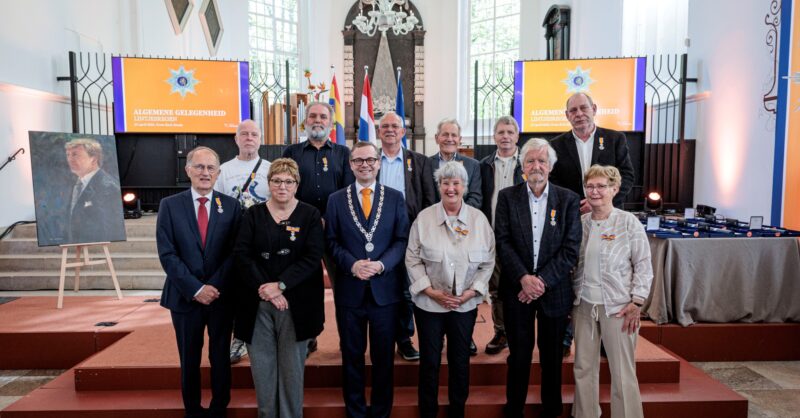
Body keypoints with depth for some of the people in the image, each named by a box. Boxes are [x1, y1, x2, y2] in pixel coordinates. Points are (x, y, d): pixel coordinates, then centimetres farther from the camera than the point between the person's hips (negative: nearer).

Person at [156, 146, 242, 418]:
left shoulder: (231, 206, 0)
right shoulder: (170, 205, -1)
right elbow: (167, 254, -7)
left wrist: (215, 286, -14)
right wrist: (196, 288, -14)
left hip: (222, 295, 0)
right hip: (185, 296, 0)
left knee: (220, 357, 12)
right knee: (189, 360, 13)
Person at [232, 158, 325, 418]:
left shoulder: (310, 215, 2)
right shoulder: (253, 214, 7)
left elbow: (313, 256, -7)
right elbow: (241, 253, -2)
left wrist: (280, 285, -15)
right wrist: (263, 287, -14)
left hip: (296, 302, -1)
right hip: (257, 302, 2)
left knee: (292, 365, 7)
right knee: (261, 365, 7)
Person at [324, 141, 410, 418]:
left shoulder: (395, 197, 4)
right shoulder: (336, 200, 5)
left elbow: (402, 240, -2)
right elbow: (332, 242, 0)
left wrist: (381, 264, -17)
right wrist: (352, 264, -16)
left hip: (385, 289, 0)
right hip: (350, 289, 0)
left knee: (384, 356, 11)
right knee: (352, 356, 13)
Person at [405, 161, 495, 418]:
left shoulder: (479, 219, -3)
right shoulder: (424, 218, -6)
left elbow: (488, 262, 0)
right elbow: (413, 259, -5)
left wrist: (471, 292, -9)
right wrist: (431, 292, -13)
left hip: (466, 303, 1)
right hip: (429, 303, -1)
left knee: (460, 361, 14)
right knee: (429, 361, 10)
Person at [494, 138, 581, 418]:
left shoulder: (569, 200, -1)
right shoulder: (507, 197, -1)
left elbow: (571, 248, -6)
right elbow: (503, 242, -6)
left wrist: (542, 280, -15)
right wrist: (524, 277, -17)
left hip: (554, 289, 0)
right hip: (517, 289, 0)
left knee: (552, 356, 14)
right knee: (519, 354, 10)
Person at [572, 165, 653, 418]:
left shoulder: (628, 222, -4)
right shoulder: (580, 223, 5)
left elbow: (643, 265, -4)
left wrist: (636, 303, -9)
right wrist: (572, 299, 6)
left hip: (618, 307, -4)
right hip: (583, 305, 4)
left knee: (622, 373, 1)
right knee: (584, 368, 11)